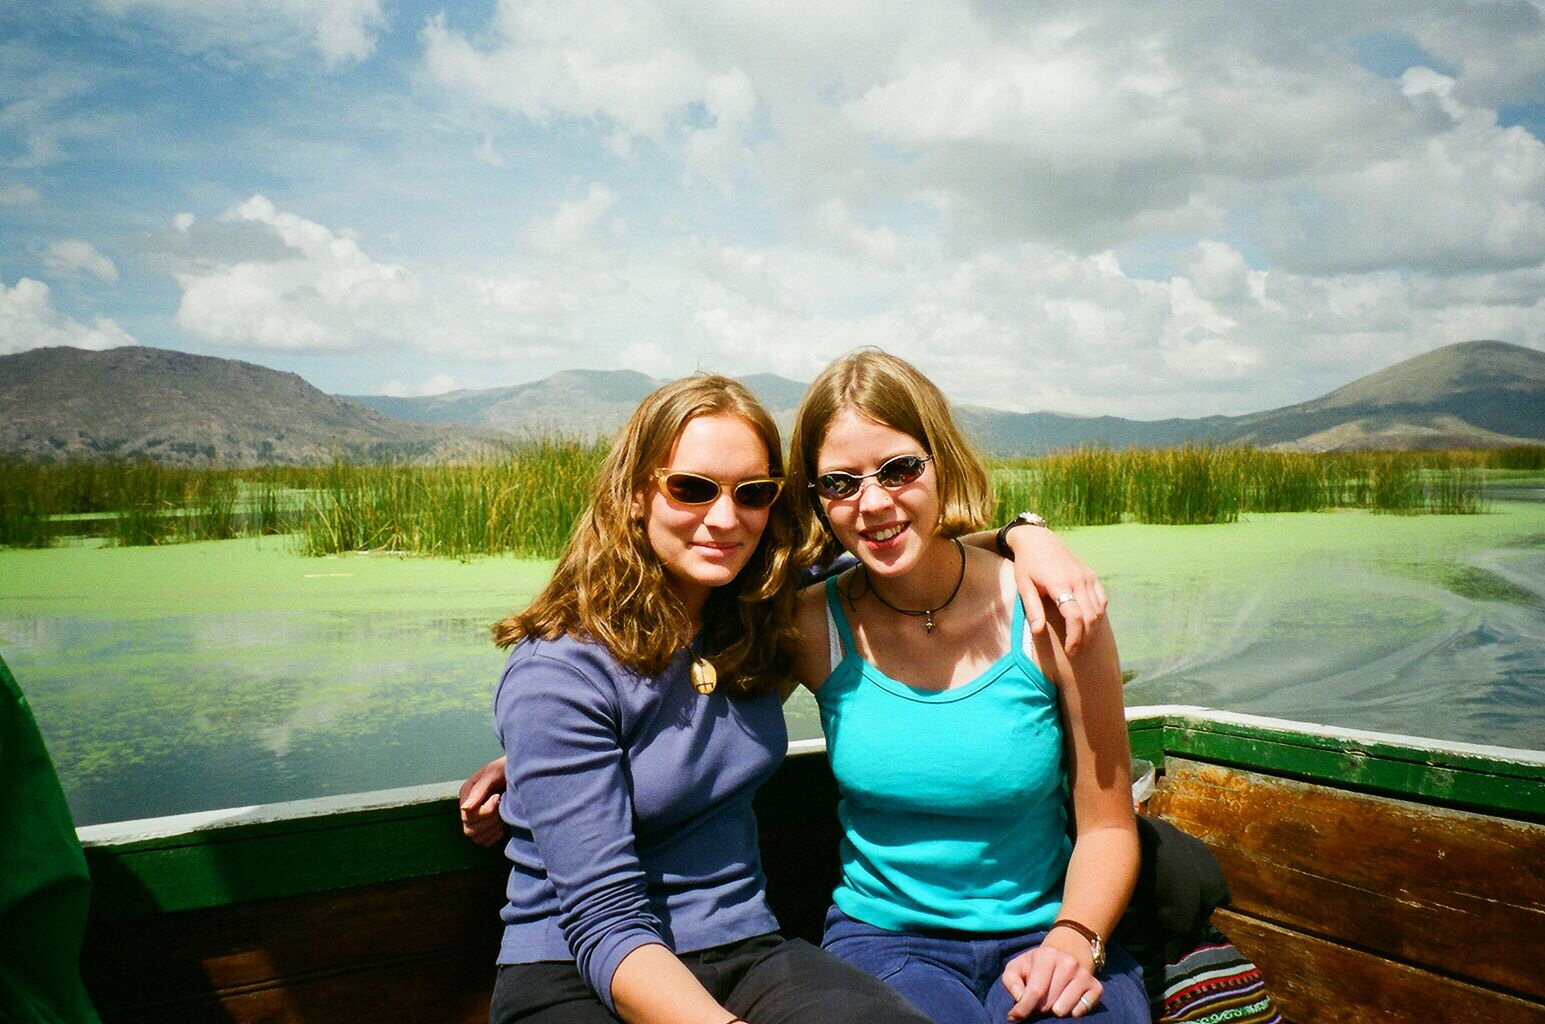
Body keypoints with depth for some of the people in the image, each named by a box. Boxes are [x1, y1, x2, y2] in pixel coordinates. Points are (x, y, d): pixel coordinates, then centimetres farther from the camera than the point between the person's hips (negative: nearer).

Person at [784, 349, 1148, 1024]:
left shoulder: (1051, 615, -9)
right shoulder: (813, 626, -8)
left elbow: (1106, 827, -1)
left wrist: (1073, 942, -16)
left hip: (1043, 936, 1)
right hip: (881, 936, 0)